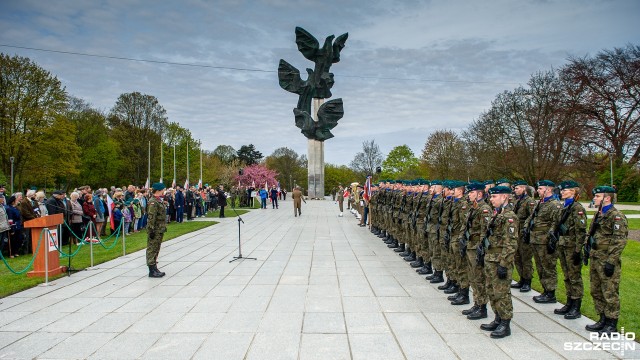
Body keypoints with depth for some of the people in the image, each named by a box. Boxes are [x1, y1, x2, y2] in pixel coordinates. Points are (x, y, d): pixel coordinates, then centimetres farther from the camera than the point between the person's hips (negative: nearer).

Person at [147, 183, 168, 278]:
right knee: (152, 249, -3)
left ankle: (154, 268, 23)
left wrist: (164, 227, 21)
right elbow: (151, 217, -21)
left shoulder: (160, 201, 14)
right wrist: (152, 230, -23)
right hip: (155, 230, -10)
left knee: (156, 249, 15)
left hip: (160, 230, 10)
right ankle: (152, 271, 0)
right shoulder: (153, 202, -16)